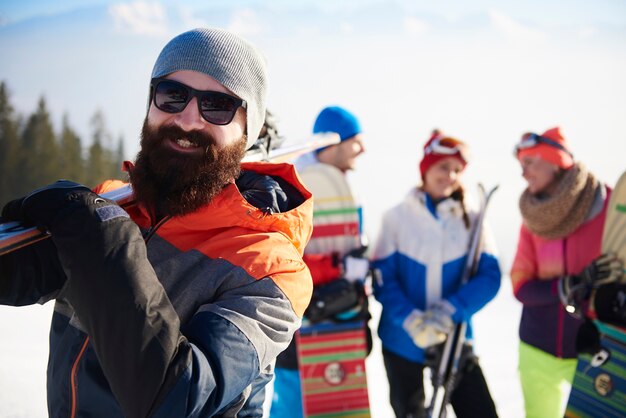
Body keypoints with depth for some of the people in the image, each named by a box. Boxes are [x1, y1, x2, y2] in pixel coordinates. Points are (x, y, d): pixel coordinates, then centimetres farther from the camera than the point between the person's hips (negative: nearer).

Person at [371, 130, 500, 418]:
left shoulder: (472, 220, -1)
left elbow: (489, 276, -9)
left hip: (454, 340, 1)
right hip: (402, 342, 0)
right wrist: (412, 322, -24)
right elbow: (383, 278, -9)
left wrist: (450, 311, -24)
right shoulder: (396, 217, -4)